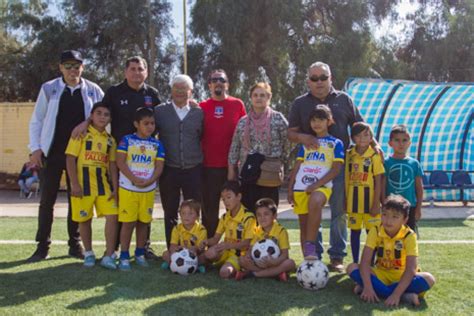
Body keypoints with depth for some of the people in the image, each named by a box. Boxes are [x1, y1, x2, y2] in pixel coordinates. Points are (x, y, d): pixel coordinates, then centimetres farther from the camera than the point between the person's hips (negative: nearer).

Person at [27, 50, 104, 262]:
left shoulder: (93, 91, 2)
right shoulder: (49, 89, 2)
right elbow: (37, 120, 4)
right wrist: (35, 148, -4)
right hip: (52, 153, 0)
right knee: (47, 200, 4)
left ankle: (75, 244, 19)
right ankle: (42, 246, 13)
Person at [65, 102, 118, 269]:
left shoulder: (110, 139, 11)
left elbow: (112, 165, 11)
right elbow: (70, 158, -7)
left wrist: (115, 188, 3)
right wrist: (74, 184, -14)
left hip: (103, 183, 4)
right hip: (83, 183, -4)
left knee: (112, 216, -6)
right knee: (85, 219, 6)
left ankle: (108, 256, 1)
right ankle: (88, 253, 25)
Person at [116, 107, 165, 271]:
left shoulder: (157, 144, 7)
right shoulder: (127, 140, -1)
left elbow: (159, 166, 2)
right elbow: (120, 162, -8)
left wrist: (149, 181, -15)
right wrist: (134, 179, -17)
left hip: (148, 190, 3)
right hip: (128, 188, -3)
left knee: (144, 222, 8)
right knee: (128, 222, -2)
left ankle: (140, 254, 22)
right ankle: (124, 257, 7)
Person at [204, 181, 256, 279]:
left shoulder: (248, 217, -10)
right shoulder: (224, 217, 13)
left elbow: (247, 243, -14)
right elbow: (215, 239, 10)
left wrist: (228, 245, -28)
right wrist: (206, 242, -13)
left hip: (239, 254, -5)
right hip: (225, 252, 6)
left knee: (225, 272, -31)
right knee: (210, 253, -28)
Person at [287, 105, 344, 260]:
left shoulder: (335, 143, 8)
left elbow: (336, 169, -2)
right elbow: (297, 167, 18)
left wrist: (316, 184, -12)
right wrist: (290, 189, 8)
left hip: (322, 186, -5)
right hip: (301, 187, 5)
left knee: (315, 201, -37)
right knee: (303, 225, 5)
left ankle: (310, 245, -29)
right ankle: (308, 261, 16)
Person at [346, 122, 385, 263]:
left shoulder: (375, 156, -7)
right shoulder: (349, 155, 4)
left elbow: (378, 181, -7)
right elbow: (346, 178, 8)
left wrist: (376, 204, -11)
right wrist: (345, 200, 5)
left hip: (369, 200, -3)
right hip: (353, 200, 3)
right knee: (354, 231, 10)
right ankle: (355, 263, 21)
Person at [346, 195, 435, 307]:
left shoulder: (409, 236, -18)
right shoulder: (375, 231, -12)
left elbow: (410, 269, -26)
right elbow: (365, 261, -20)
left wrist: (396, 294, -38)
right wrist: (368, 287, -35)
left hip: (401, 277, -2)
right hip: (380, 274, 2)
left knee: (428, 279, -30)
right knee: (352, 267, -23)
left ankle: (378, 290, -26)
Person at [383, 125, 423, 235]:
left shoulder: (414, 163, 1)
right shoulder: (386, 163, -4)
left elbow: (419, 188, 5)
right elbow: (382, 187, -2)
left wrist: (418, 208, 2)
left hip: (410, 207, 2)